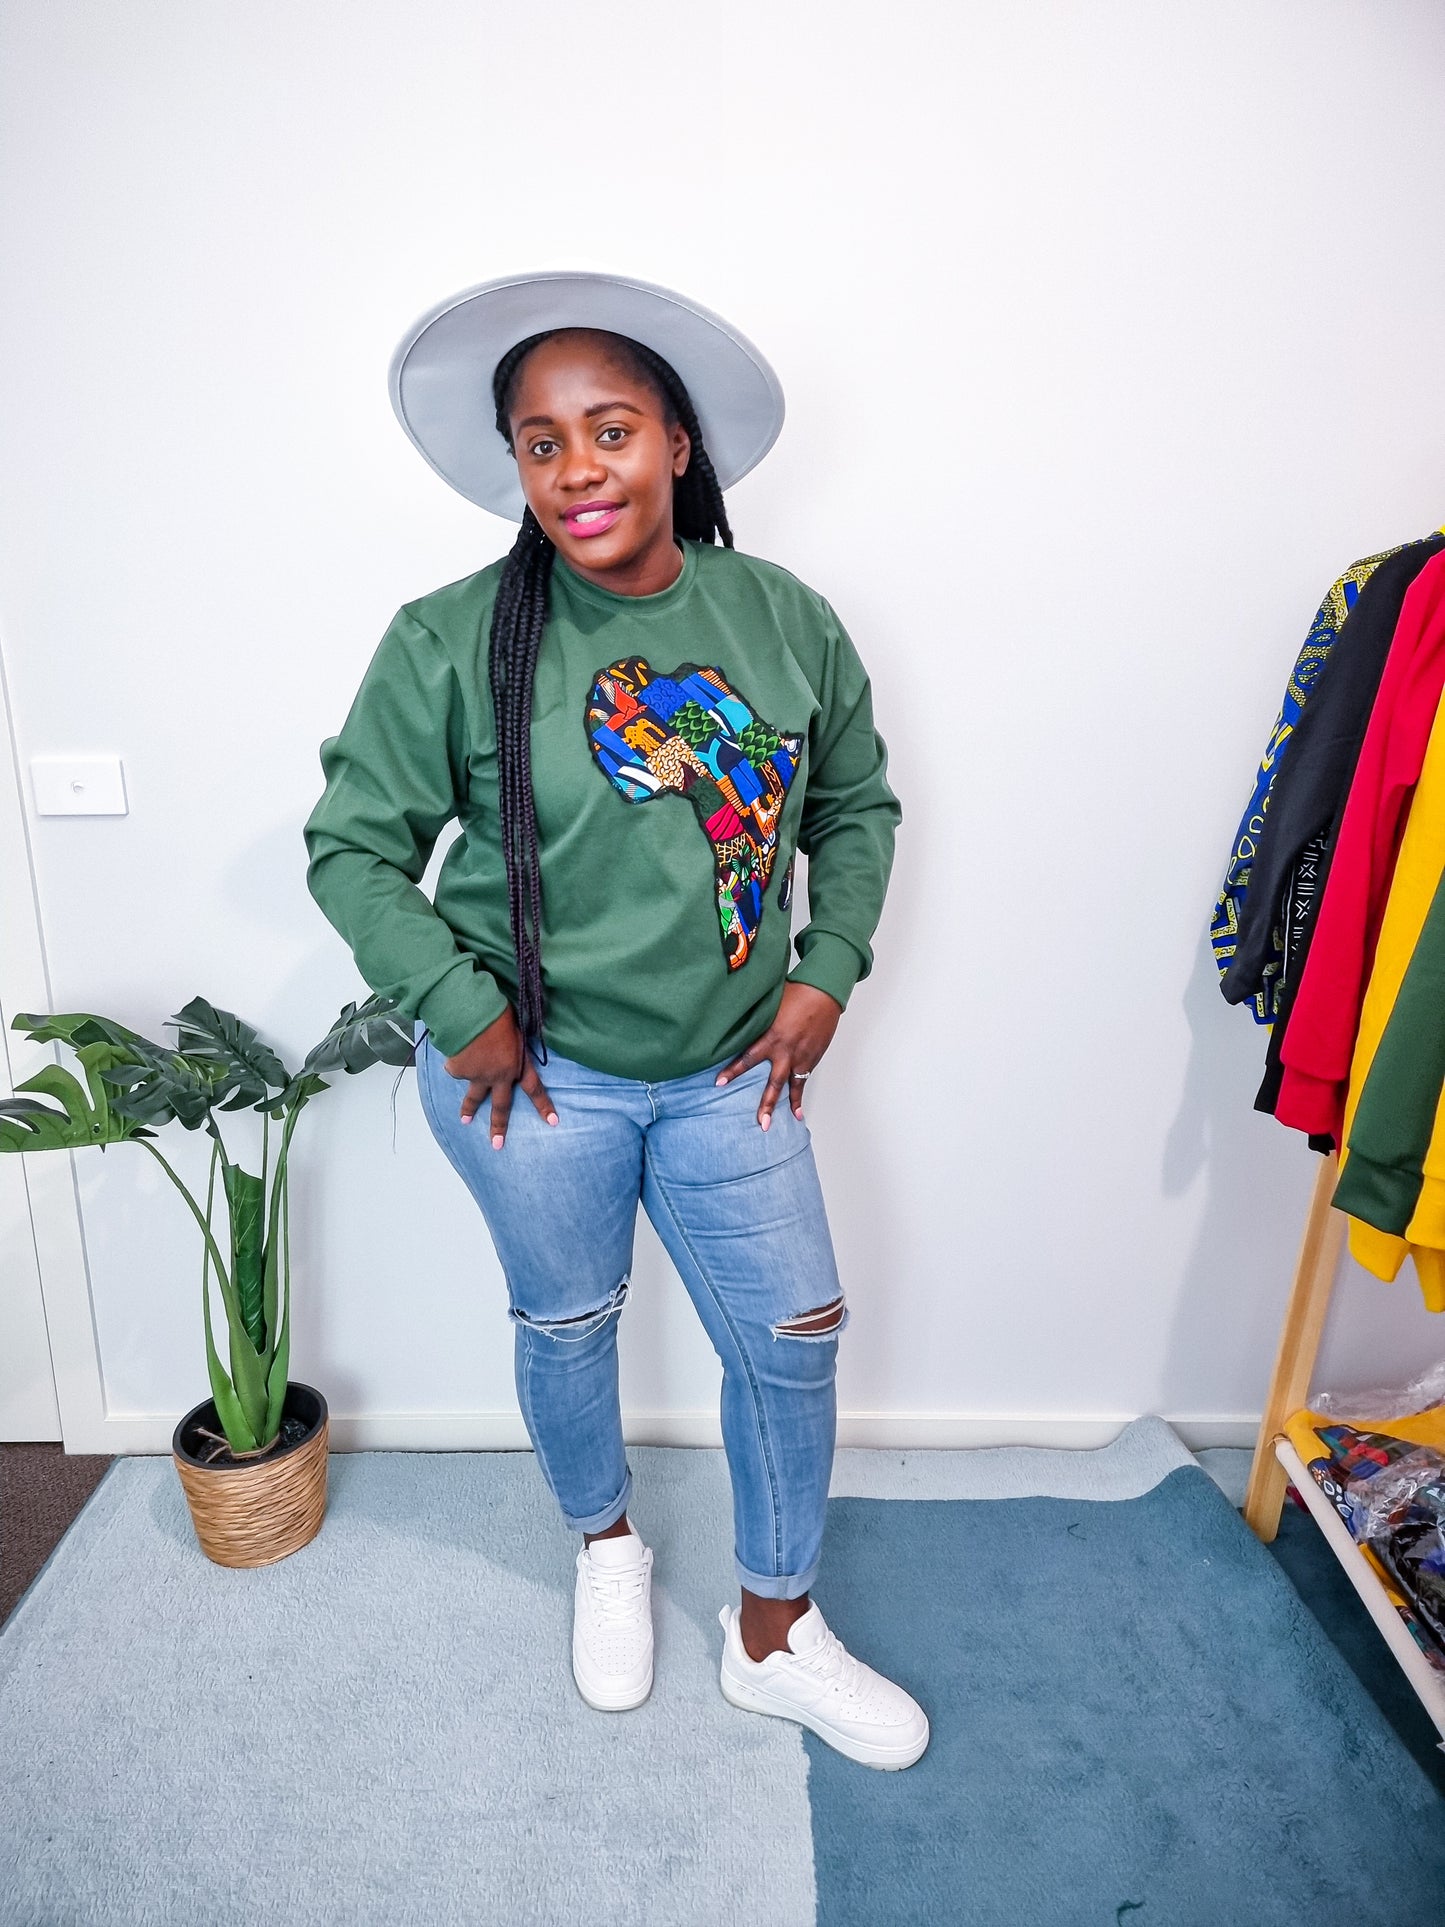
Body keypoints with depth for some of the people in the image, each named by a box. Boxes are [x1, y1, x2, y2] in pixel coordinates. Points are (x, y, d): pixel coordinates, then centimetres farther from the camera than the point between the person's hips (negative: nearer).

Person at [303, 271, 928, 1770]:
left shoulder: (787, 622, -3)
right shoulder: (451, 643, -12)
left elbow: (857, 805, 9)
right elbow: (354, 847, -5)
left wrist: (825, 975, 0)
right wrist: (461, 1011, -12)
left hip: (730, 1071, 3)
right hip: (533, 1078, -2)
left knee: (792, 1339, 10)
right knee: (567, 1326, 17)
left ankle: (774, 1639, 37)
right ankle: (606, 1546, 51)